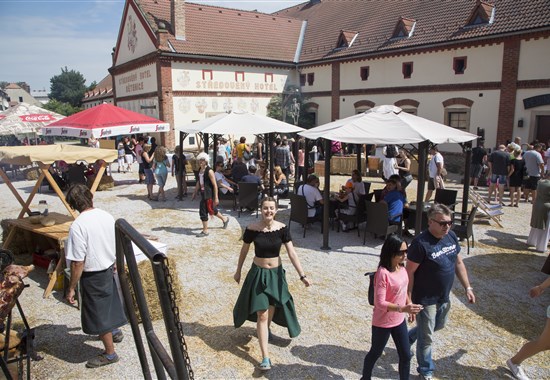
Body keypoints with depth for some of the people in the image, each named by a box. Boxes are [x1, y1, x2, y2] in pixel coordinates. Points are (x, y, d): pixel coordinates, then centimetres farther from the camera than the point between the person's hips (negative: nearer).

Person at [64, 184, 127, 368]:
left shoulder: (78, 226, -24)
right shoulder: (107, 216, -4)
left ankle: (110, 353, 24)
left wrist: (71, 288, -11)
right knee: (108, 303, 29)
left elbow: (78, 262, -22)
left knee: (98, 314, 10)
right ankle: (115, 331, 52)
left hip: (93, 276, -7)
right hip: (109, 269, 7)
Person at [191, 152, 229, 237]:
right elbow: (198, 182, 19)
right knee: (212, 210, 21)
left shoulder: (209, 171, -17)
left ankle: (205, 231, 7)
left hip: (209, 195, -8)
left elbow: (215, 185, -17)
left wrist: (216, 197, -18)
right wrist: (195, 193, 20)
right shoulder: (200, 170, 8)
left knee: (203, 212, -6)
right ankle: (225, 219, 43)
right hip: (203, 194, 8)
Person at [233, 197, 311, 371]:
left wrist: (302, 275, -15)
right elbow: (244, 250, -1)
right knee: (261, 314, -2)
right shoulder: (252, 229, -16)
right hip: (258, 273, -2)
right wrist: (238, 271, 9)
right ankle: (265, 358, 4)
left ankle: (266, 330, 54)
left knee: (272, 307, 21)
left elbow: (292, 253, -11)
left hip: (276, 273, 2)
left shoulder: (282, 229, -13)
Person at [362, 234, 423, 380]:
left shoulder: (401, 267, -4)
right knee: (375, 353, 16)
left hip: (399, 320, 7)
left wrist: (409, 305, 15)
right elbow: (380, 303, -28)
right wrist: (403, 309, -34)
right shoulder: (383, 273, -28)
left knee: (405, 355, 15)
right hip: (382, 323, -6)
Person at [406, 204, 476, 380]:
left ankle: (407, 338, 51)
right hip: (425, 300, -7)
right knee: (426, 338, 9)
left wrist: (468, 288, 7)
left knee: (439, 325, 29)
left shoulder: (451, 236, -4)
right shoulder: (421, 244, -26)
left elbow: (458, 263, 9)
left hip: (444, 297, 8)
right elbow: (409, 273, -22)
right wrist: (408, 300, -20)